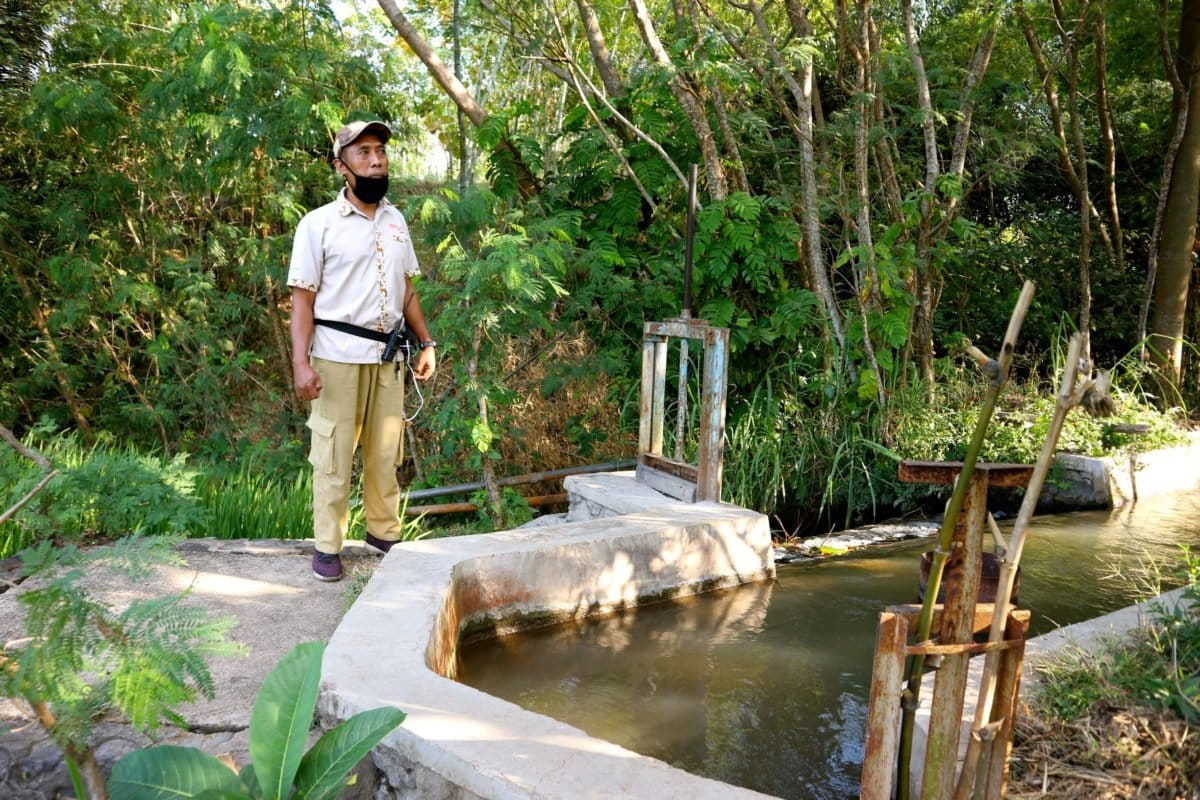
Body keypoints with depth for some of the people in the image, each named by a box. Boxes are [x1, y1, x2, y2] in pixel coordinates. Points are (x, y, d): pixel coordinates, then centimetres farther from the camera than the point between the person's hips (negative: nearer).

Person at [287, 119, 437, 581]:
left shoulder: (395, 220, 10)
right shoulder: (319, 224, -5)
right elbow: (302, 298, -7)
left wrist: (426, 343, 10)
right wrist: (301, 362, -15)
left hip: (387, 356, 5)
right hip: (338, 357, -4)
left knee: (385, 451, 11)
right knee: (333, 455, 2)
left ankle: (384, 531, 24)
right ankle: (327, 546, 12)